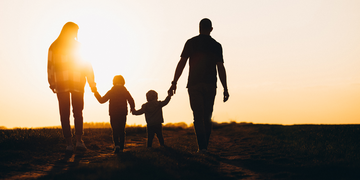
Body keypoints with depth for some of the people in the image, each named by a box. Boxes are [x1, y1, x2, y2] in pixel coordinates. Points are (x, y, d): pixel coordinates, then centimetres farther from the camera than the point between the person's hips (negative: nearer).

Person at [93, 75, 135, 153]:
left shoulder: (111, 92, 0)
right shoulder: (125, 91, 3)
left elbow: (102, 100, 3)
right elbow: (131, 101, -4)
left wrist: (96, 93, 16)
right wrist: (132, 108, 15)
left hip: (113, 114, -1)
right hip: (123, 114, 1)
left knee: (115, 130, 1)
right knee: (122, 130, 9)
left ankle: (117, 145, -21)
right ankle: (121, 147, 5)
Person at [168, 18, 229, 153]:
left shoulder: (191, 43, 3)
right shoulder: (216, 46, 8)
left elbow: (181, 63, -2)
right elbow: (221, 68, 3)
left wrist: (174, 83, -1)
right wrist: (225, 89, 5)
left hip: (194, 84, -2)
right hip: (210, 85, 2)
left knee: (198, 117, -4)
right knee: (207, 117, 10)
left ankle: (202, 146, -17)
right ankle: (204, 146, 8)